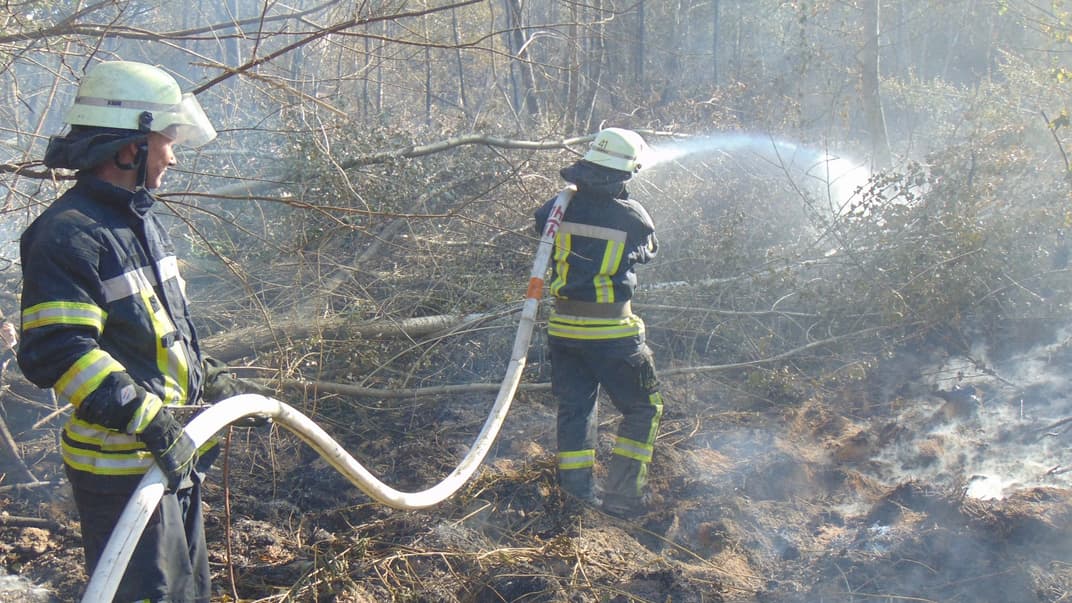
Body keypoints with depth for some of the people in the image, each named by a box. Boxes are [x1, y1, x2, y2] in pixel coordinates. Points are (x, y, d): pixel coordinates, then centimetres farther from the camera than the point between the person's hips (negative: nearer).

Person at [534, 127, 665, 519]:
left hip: (563, 326, 4)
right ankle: (623, 496, 9)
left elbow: (540, 222, 19)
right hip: (611, 331, -4)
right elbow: (649, 251, 9)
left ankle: (576, 490, 19)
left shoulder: (562, 207, -3)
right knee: (642, 410, 11)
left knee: (573, 408, 17)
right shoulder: (632, 216, -10)